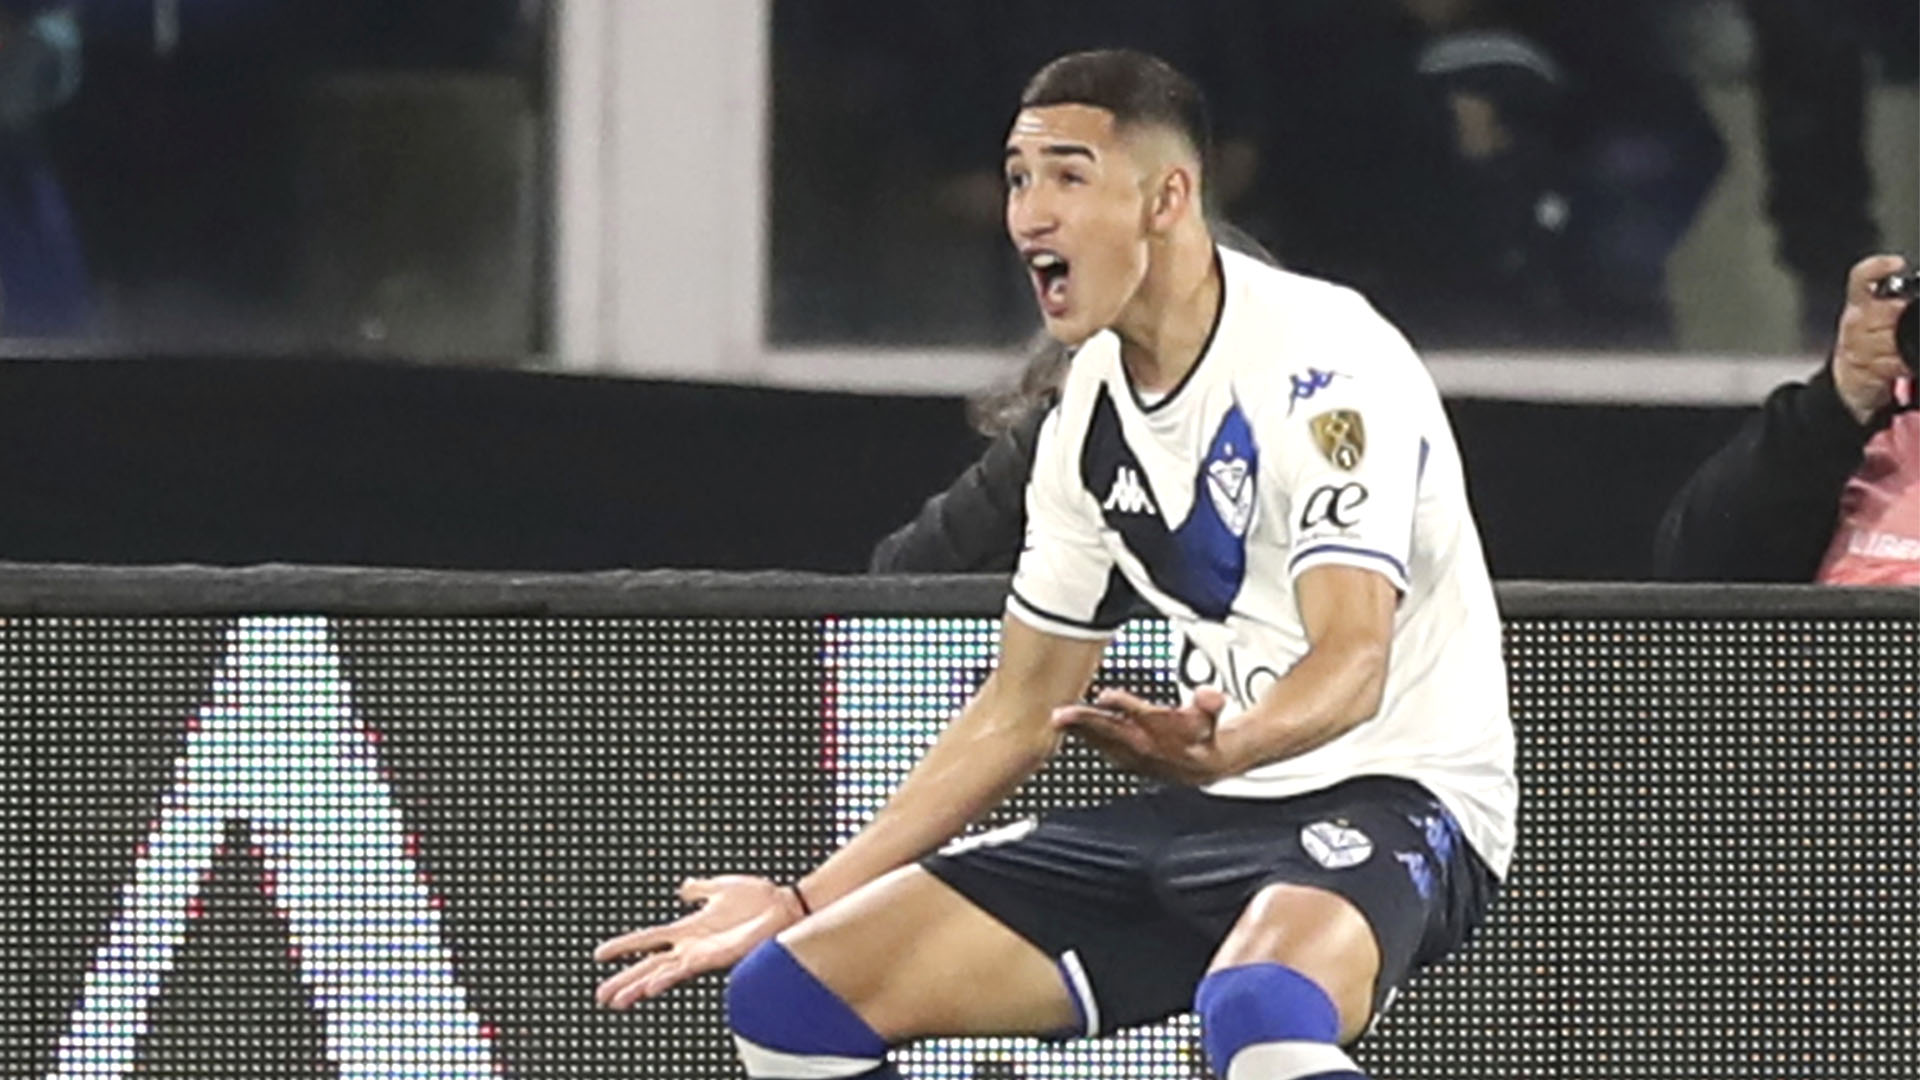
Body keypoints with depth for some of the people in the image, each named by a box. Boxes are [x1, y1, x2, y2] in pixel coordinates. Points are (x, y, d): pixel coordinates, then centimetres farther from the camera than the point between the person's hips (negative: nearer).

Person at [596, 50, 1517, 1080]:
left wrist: (1215, 749, -48)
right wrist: (806, 903, 15)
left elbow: (1352, 662, -26)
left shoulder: (1322, 358, -15)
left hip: (1389, 796, -8)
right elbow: (1021, 712, 18)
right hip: (1207, 807, 8)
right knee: (791, 995, -1)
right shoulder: (1090, 415, 10)